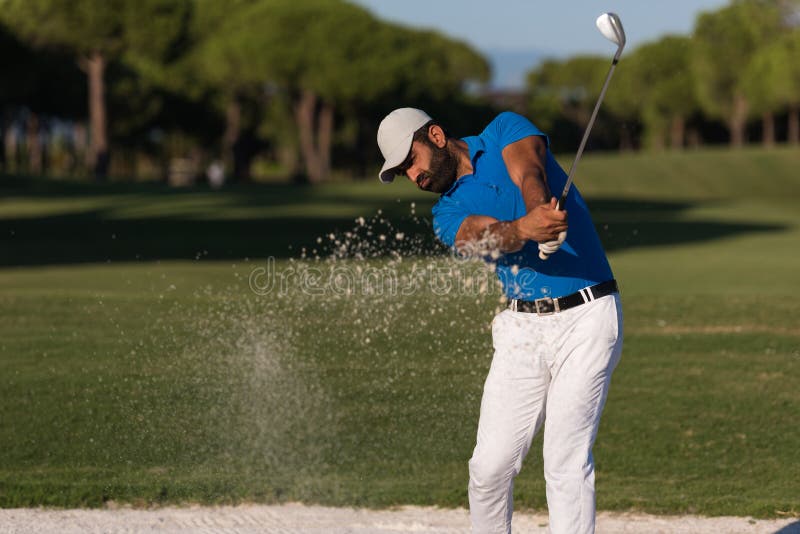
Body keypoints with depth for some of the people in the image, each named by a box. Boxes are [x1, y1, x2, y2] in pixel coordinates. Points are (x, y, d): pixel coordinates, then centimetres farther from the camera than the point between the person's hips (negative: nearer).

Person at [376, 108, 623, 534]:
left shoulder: (506, 131, 4)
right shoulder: (448, 215, 8)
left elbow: (528, 175, -19)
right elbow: (491, 236, -15)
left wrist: (540, 208, -43)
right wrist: (525, 229, -40)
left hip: (587, 318, -4)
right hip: (523, 327, 4)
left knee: (566, 460, -13)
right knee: (490, 465, 1)